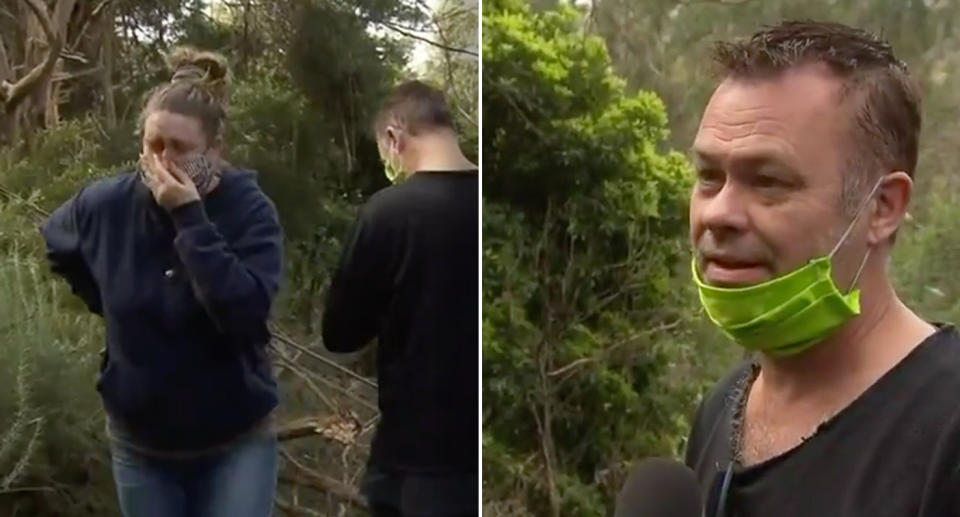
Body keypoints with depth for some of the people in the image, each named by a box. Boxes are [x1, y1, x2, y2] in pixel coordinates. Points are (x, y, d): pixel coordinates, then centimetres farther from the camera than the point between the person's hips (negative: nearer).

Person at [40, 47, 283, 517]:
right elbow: (52, 249, 16)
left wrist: (190, 217, -29)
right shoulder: (107, 203, -7)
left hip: (235, 445, -3)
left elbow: (245, 312, -29)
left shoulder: (250, 209, -15)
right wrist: (108, 302, 6)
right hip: (139, 446, 3)